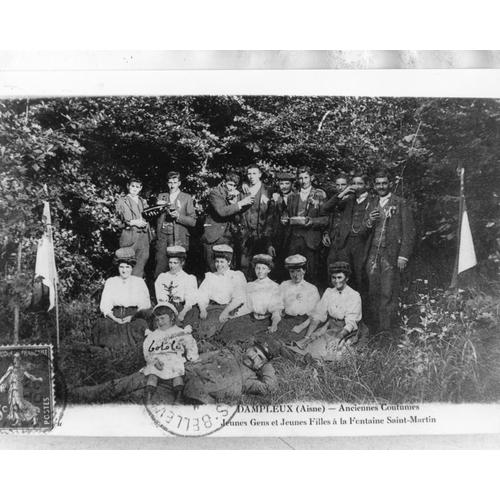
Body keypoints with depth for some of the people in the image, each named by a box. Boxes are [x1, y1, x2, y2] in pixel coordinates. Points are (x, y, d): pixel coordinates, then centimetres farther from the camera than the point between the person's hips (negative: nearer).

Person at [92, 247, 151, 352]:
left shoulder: (139, 282, 12)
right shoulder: (110, 282, 15)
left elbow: (145, 305, 4)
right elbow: (104, 305, 7)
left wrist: (132, 317, -13)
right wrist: (114, 318, -12)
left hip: (135, 317, -1)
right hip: (114, 317, 1)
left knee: (141, 324, -33)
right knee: (103, 324, -30)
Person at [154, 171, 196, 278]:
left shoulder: (186, 198, 8)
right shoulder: (161, 196, 17)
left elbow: (193, 221, 3)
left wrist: (178, 216, -12)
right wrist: (157, 206, -4)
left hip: (179, 239, -2)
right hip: (162, 236, 2)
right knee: (160, 267, -4)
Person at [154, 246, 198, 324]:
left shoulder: (189, 279, 9)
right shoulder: (161, 277, 18)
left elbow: (190, 302, -2)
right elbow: (160, 299, 8)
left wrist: (182, 314, -20)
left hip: (182, 308, -2)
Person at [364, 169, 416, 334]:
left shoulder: (400, 203, -2)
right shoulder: (372, 204, 15)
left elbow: (409, 231, -5)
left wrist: (403, 256, -11)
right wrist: (369, 222, -5)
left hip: (391, 254, -4)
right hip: (373, 253, 5)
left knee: (388, 294, -3)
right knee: (373, 292, 7)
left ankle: (386, 329, 8)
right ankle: (373, 327, 17)